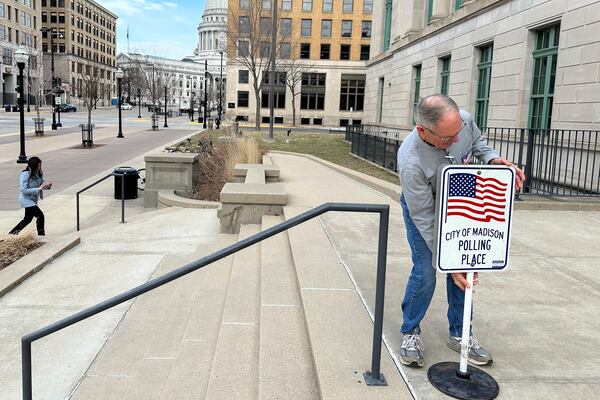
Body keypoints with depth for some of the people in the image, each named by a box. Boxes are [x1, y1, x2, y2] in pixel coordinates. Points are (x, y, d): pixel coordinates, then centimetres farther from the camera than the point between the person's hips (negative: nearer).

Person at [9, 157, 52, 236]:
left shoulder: (39, 173, -3)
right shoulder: (25, 175, -22)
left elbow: (42, 183, 7)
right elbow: (24, 190, -24)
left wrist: (47, 185, -17)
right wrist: (39, 189, -30)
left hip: (33, 200, 9)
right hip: (26, 199, -9)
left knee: (27, 219, 20)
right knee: (40, 215, -19)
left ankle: (12, 233, 38)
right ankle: (41, 235, -8)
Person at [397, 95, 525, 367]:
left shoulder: (464, 120, -28)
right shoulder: (411, 163, -40)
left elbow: (477, 141, 0)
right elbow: (425, 219, -31)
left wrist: (492, 159, -22)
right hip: (422, 206, -4)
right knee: (425, 272, -11)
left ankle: (460, 334, 20)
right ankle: (410, 333, 13)